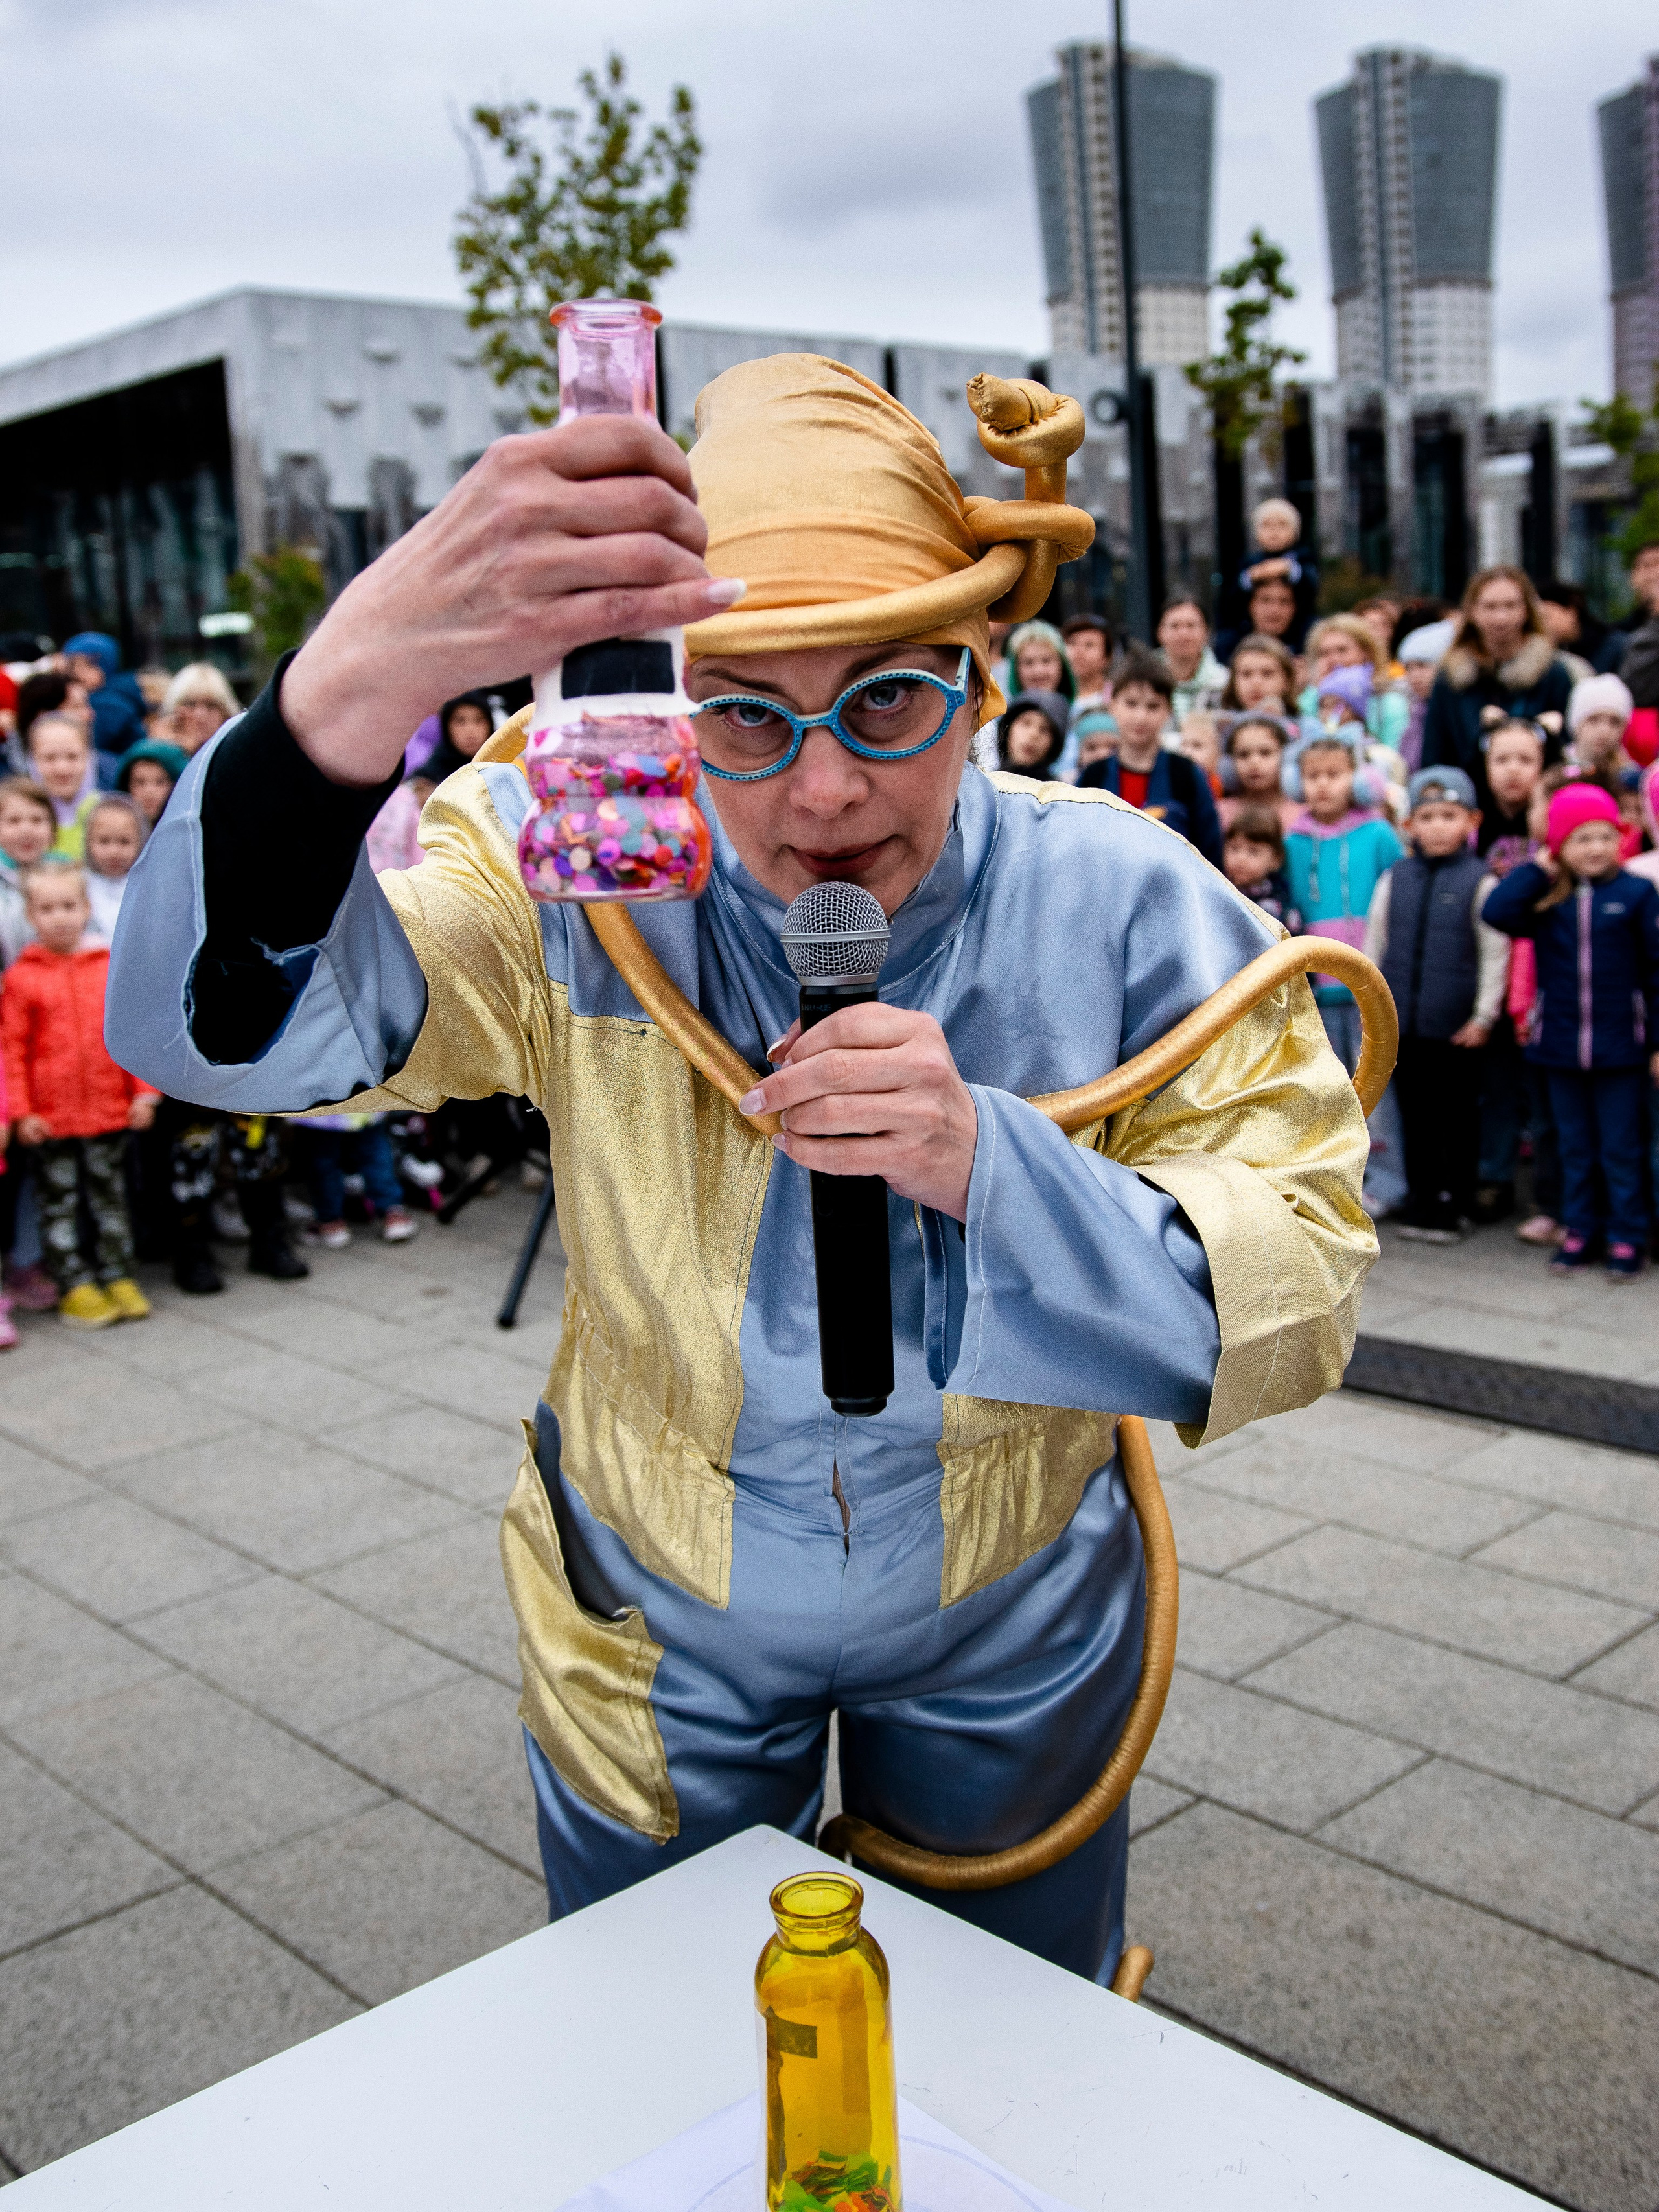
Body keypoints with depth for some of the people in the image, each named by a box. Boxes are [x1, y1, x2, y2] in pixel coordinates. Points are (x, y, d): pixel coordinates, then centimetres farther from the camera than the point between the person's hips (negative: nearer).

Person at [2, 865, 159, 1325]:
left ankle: (118, 1277, 25)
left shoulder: (112, 968, 1)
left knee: (110, 1196, 14)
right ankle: (74, 1287, 17)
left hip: (109, 1111, 2)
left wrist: (143, 1092, 1)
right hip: (51, 1115, -2)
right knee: (59, 1201, 8)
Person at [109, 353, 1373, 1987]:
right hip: (659, 1635, 0)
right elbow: (234, 1026, -37)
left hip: (1005, 1631, 1)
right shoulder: (590, 873, -22)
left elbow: (1299, 1297, -22)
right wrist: (360, 675, -56)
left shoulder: (1121, 905, -20)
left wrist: (987, 1163, -40)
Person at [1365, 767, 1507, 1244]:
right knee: (1415, 1114, 12)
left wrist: (1483, 1016, -6)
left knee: (1458, 1116, 6)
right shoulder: (1395, 878, 4)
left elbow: (1494, 954, -4)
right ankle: (1421, 1199, 23)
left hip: (1456, 1025, -3)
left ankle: (1457, 1203, 17)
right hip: (1403, 1023, 3)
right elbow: (1374, 944, 11)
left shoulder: (1480, 882, -5)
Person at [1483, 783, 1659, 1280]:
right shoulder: (1545, 899, 2)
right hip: (1560, 1048, 3)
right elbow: (1497, 912, -18)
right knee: (1574, 1148, 14)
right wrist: (1540, 868, -10)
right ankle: (1580, 1231, 24)